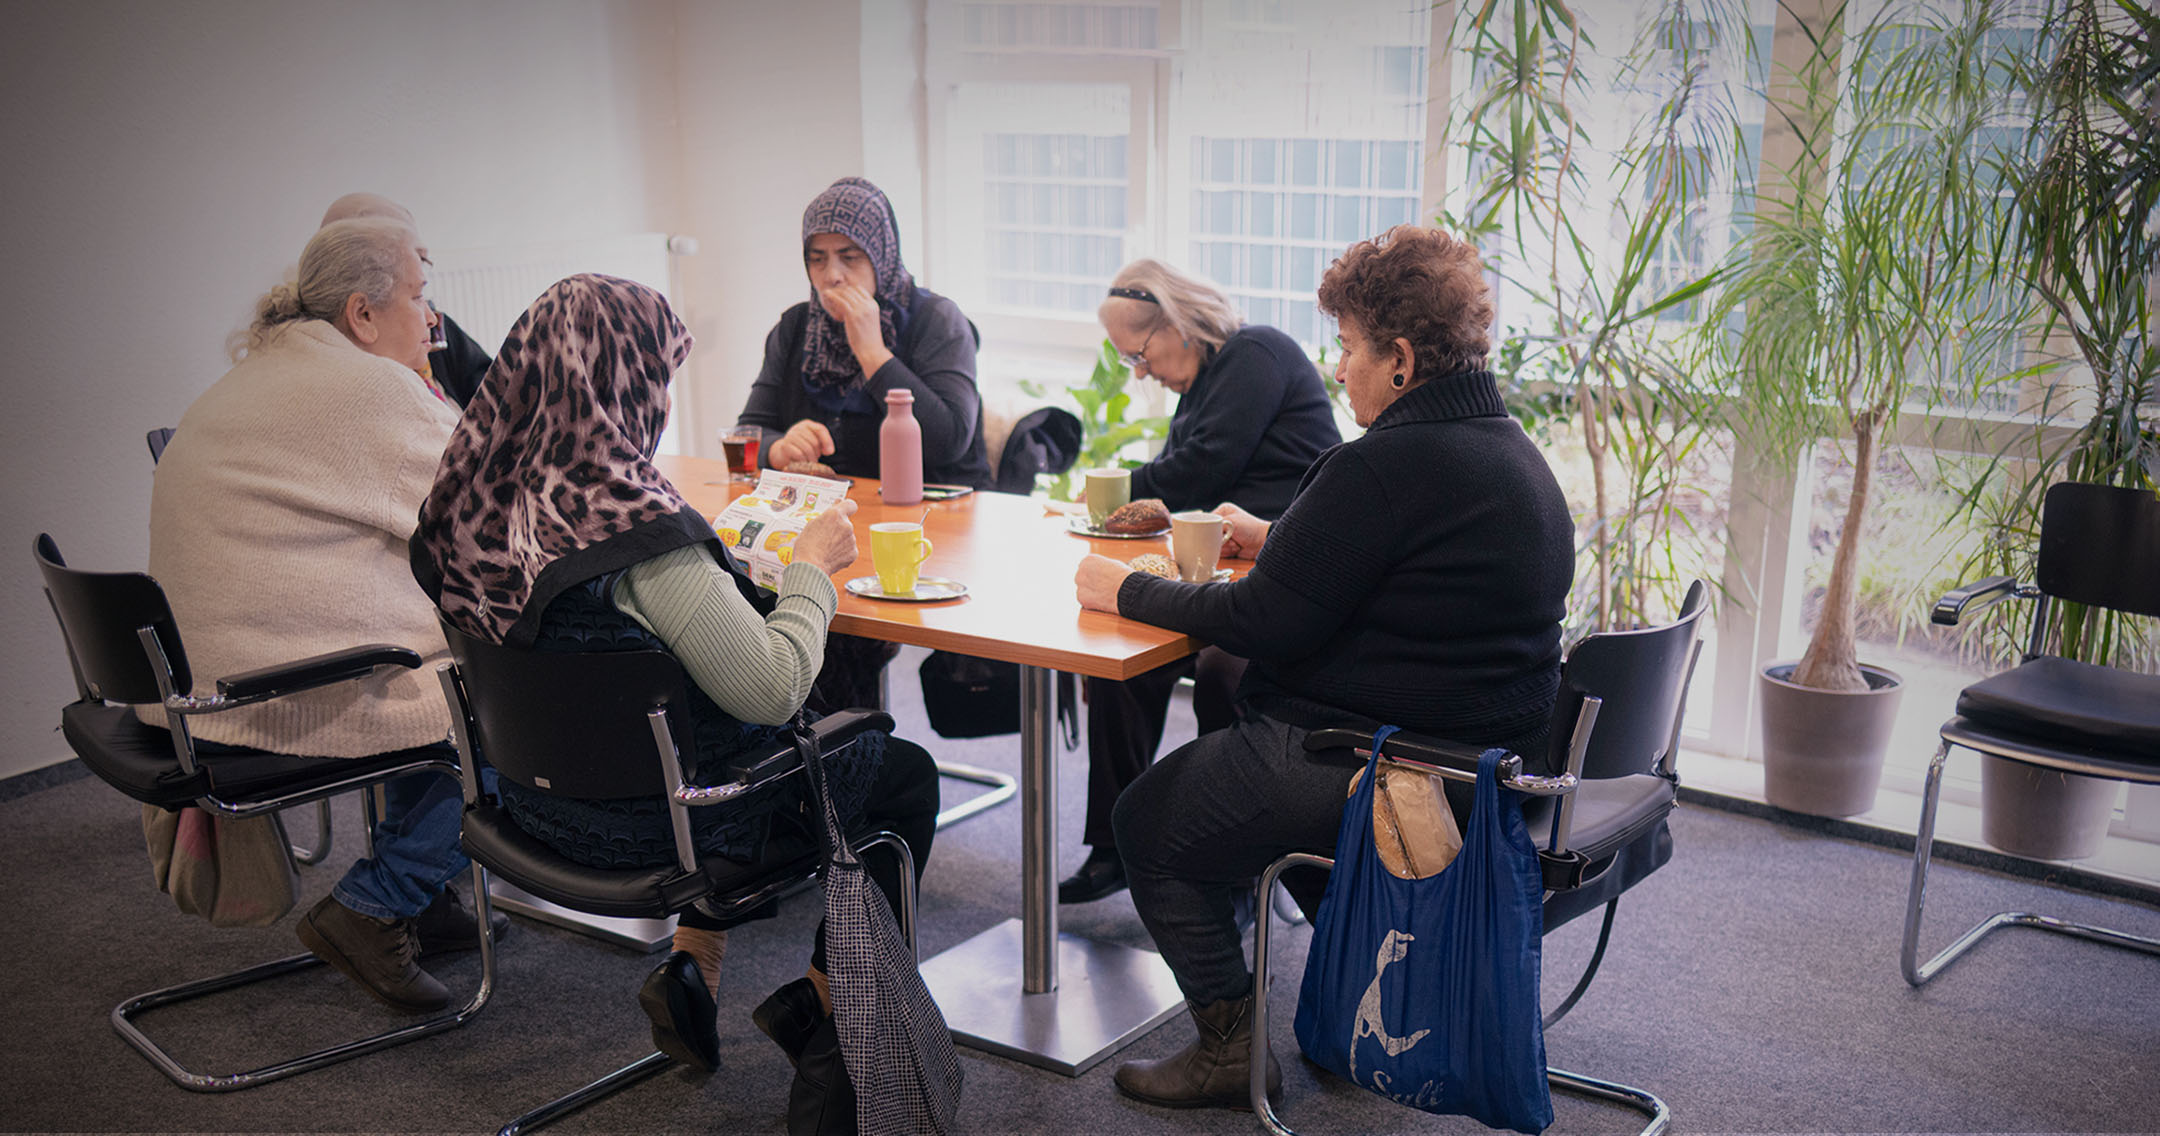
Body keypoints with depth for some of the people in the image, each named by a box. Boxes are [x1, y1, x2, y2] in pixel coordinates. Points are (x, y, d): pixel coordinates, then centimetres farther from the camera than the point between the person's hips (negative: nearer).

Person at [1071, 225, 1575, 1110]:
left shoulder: (1381, 467, -23)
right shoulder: (1512, 451, 8)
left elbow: (1263, 625, -20)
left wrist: (1127, 590, -8)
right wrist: (1280, 541, 23)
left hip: (1372, 764, -10)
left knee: (1149, 824, 9)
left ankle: (1232, 1048, 17)